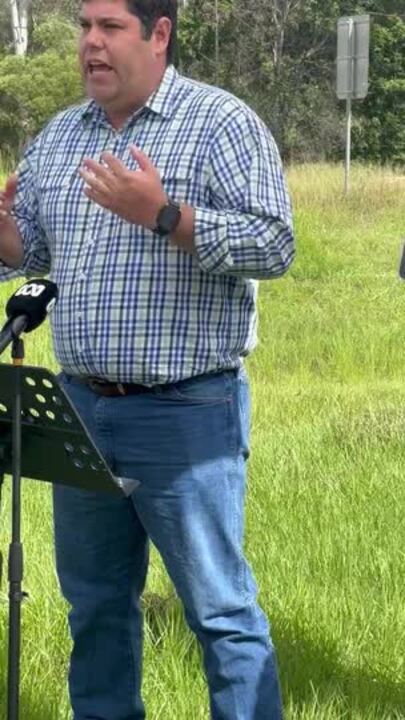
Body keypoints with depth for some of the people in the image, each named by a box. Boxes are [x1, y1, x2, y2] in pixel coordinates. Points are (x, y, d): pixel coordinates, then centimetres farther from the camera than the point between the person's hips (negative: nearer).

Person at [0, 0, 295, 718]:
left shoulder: (221, 123, -8)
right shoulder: (59, 136, 13)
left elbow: (274, 245, -17)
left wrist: (162, 215, -26)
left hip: (184, 415, -6)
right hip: (80, 409, 7)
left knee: (220, 610, -2)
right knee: (95, 604, 16)